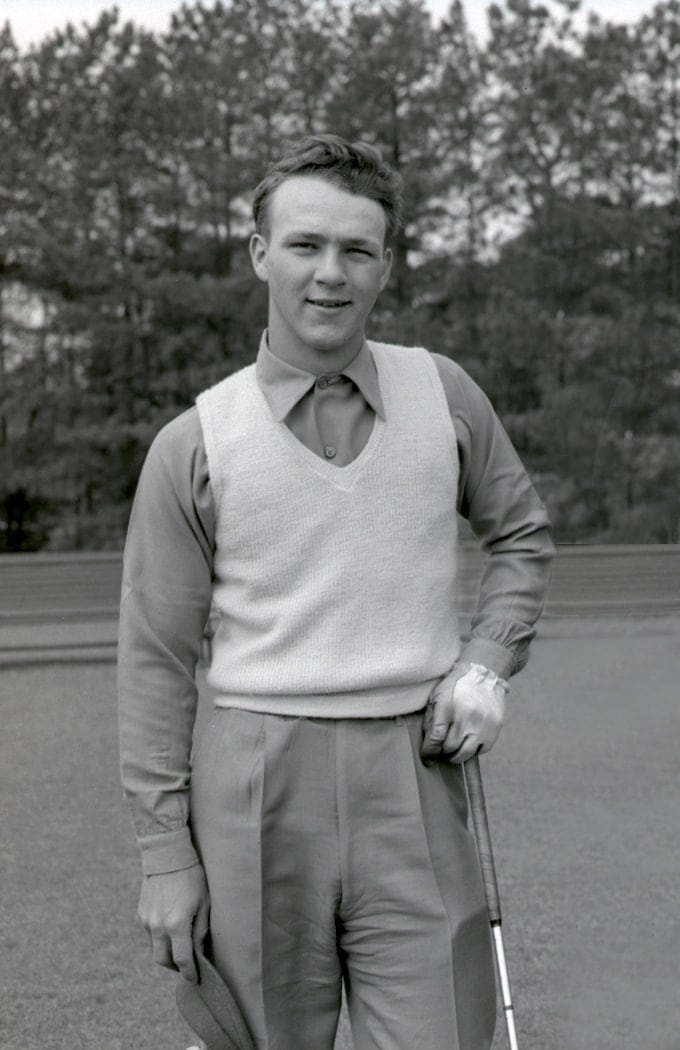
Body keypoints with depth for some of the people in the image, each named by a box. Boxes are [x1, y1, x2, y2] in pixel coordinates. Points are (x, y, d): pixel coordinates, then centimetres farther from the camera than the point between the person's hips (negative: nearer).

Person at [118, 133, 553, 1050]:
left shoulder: (443, 394, 5)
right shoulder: (193, 446, -1)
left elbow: (521, 534, 20)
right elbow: (156, 662, 2)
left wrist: (488, 660, 2)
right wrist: (164, 853, 0)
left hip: (415, 779, 2)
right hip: (256, 792, -1)